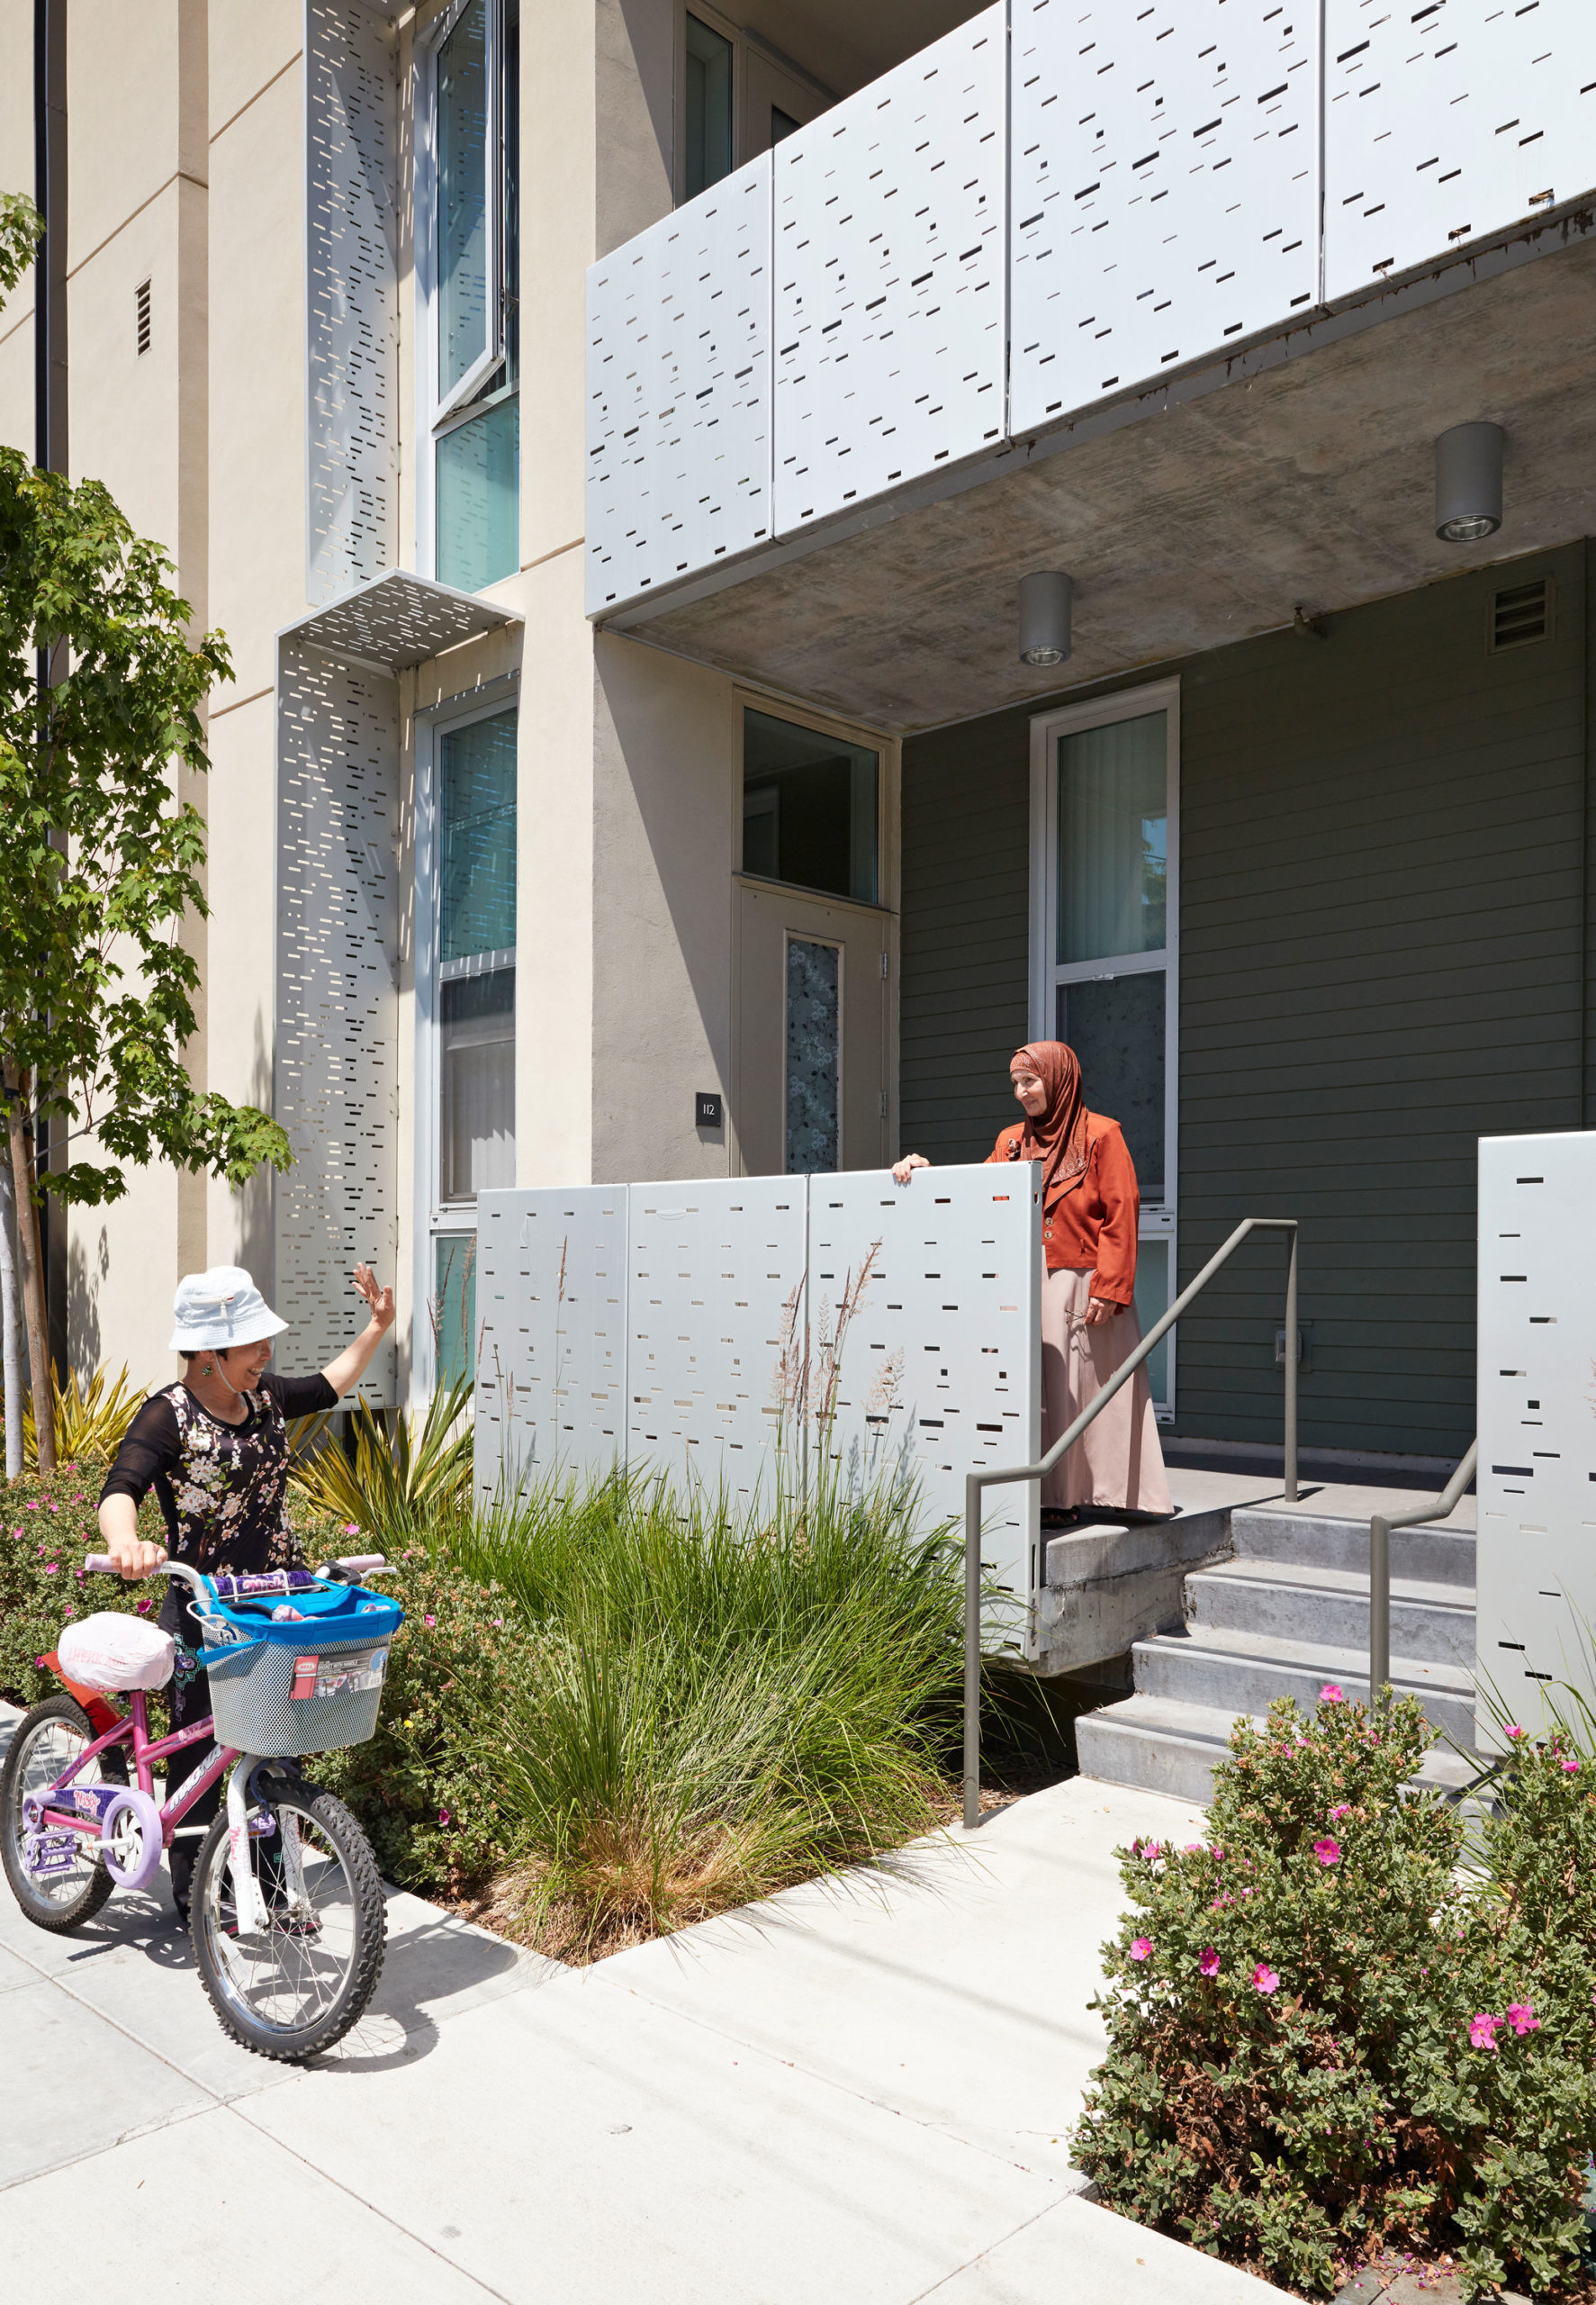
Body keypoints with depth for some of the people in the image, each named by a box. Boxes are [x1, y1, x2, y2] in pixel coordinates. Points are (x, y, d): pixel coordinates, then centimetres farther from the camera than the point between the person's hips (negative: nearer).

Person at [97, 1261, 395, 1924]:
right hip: (203, 1613, -6)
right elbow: (120, 1491, -31)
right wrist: (126, 1542, -53)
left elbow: (326, 1387, 21)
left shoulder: (263, 1396, 2)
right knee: (199, 1754, 6)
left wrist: (376, 1329, 15)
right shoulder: (168, 1416, -17)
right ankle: (193, 1899, 24)